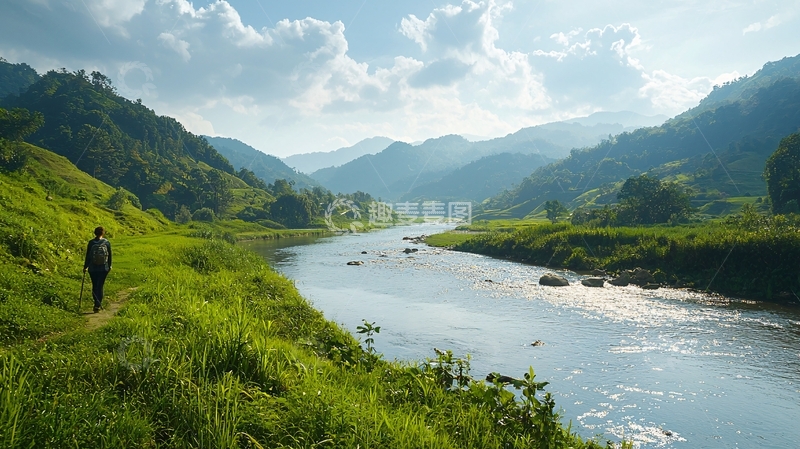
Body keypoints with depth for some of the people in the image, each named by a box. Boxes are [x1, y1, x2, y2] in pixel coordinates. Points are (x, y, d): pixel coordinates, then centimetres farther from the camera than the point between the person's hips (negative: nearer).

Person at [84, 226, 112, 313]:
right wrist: (109, 266, 14)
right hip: (104, 268, 0)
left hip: (92, 268, 0)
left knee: (94, 286, 14)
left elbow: (87, 256, -3)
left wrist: (85, 267, 8)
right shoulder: (107, 242, -5)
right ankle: (97, 305, 0)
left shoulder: (91, 243, -6)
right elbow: (109, 255, 1)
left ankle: (97, 303, 20)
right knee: (100, 286, 4)